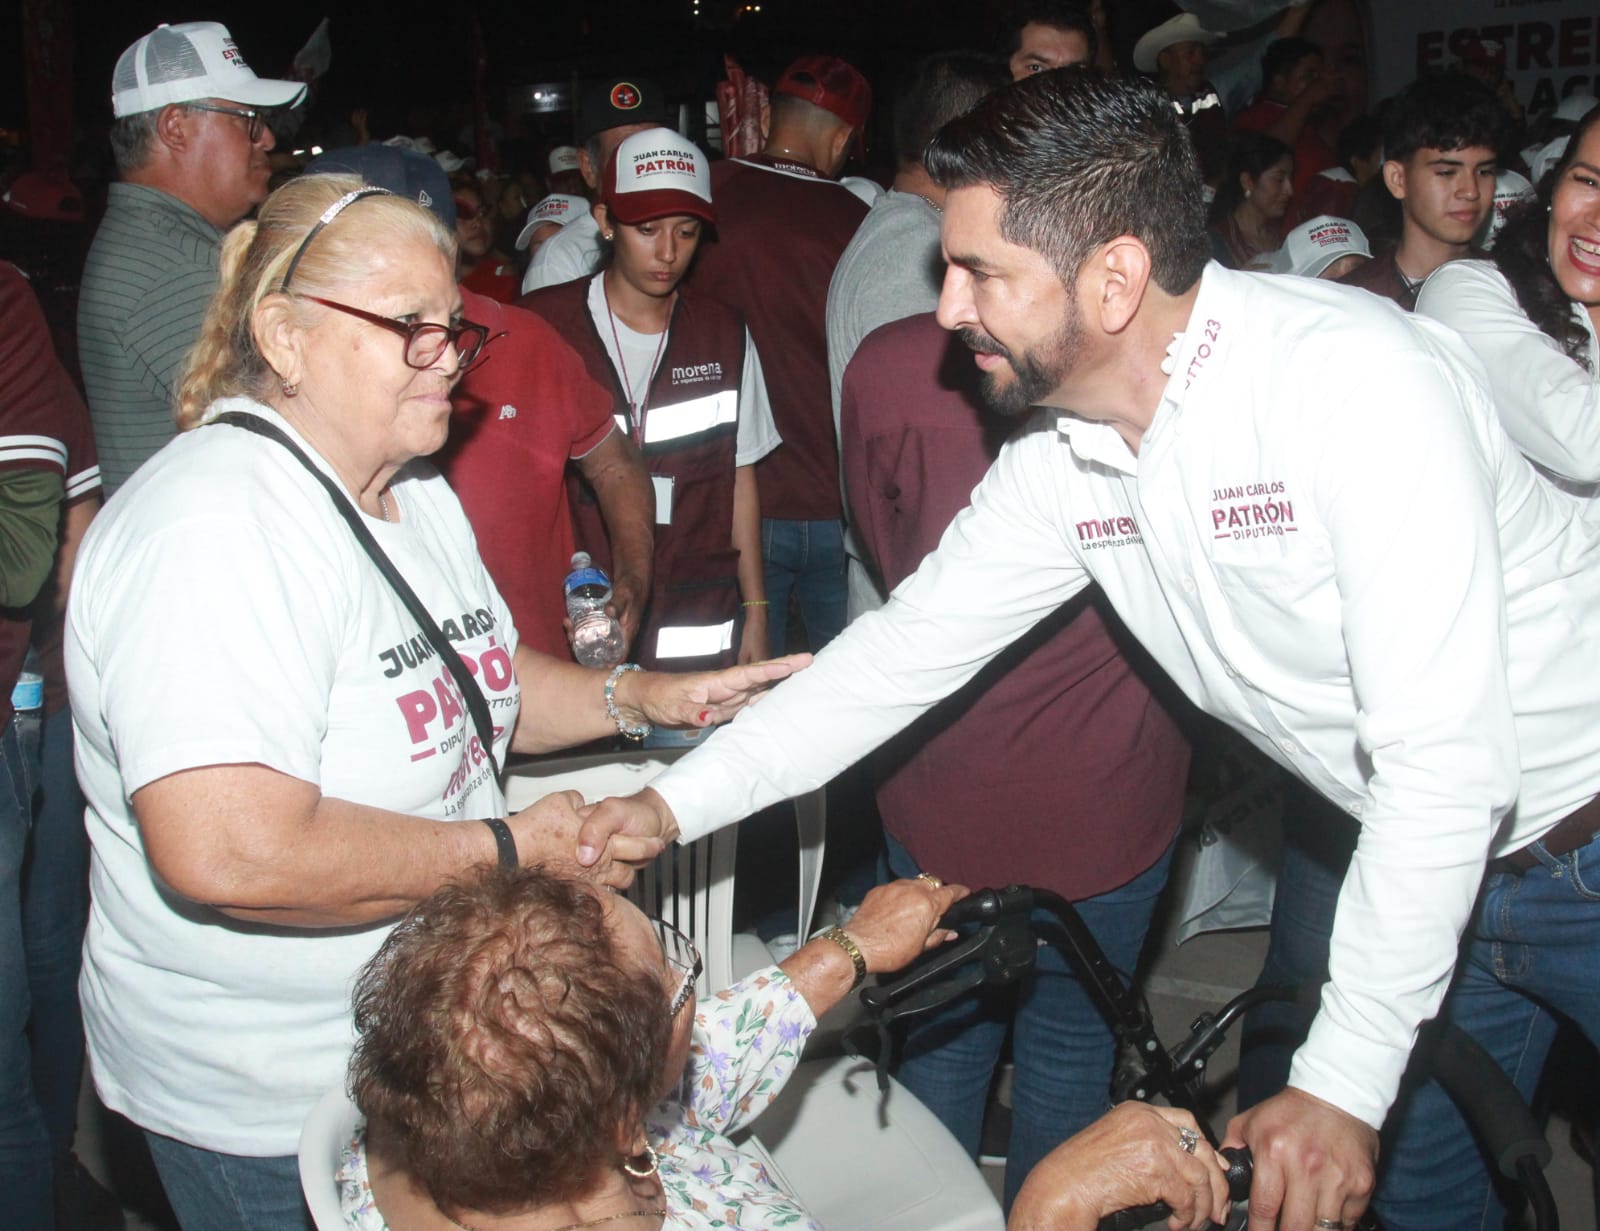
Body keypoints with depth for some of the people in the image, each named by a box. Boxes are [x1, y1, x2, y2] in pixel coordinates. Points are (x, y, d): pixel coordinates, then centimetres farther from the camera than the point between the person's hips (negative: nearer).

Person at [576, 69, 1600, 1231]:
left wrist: (1344, 1084, -27)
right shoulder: (1062, 464, -7)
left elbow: (1446, 754, -31)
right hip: (1422, 864, 6)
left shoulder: (1360, 379, -31)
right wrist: (675, 800, -3)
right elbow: (904, 648, 2)